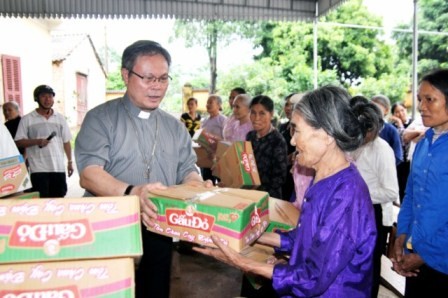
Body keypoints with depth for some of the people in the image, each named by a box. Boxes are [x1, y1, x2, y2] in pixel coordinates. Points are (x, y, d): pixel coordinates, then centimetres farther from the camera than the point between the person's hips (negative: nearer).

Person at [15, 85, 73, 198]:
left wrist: (70, 162, 9)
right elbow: (19, 142, -2)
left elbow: (66, 142, 12)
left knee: (59, 198, 10)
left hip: (58, 167, 3)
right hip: (38, 168, -3)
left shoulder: (60, 118, 9)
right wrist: (36, 141, -19)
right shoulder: (27, 119, 0)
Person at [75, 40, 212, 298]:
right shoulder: (101, 118, -5)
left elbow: (187, 171, 9)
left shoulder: (175, 127, 10)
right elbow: (89, 175, -16)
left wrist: (199, 187, -15)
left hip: (159, 233, 4)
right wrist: (132, 192, -34)